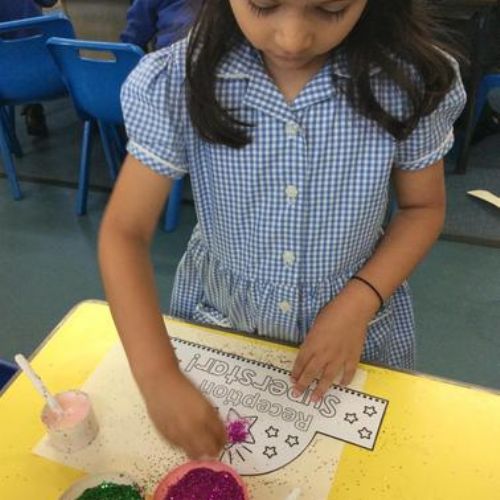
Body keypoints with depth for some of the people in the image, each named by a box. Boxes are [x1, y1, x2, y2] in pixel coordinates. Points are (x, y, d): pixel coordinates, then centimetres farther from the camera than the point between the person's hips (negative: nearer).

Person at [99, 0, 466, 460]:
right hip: (217, 321, 1)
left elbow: (423, 207, -4)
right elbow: (125, 233, -18)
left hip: (356, 323, 1)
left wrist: (360, 301, -18)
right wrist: (159, 376, -29)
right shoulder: (178, 83, -21)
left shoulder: (409, 81, -18)